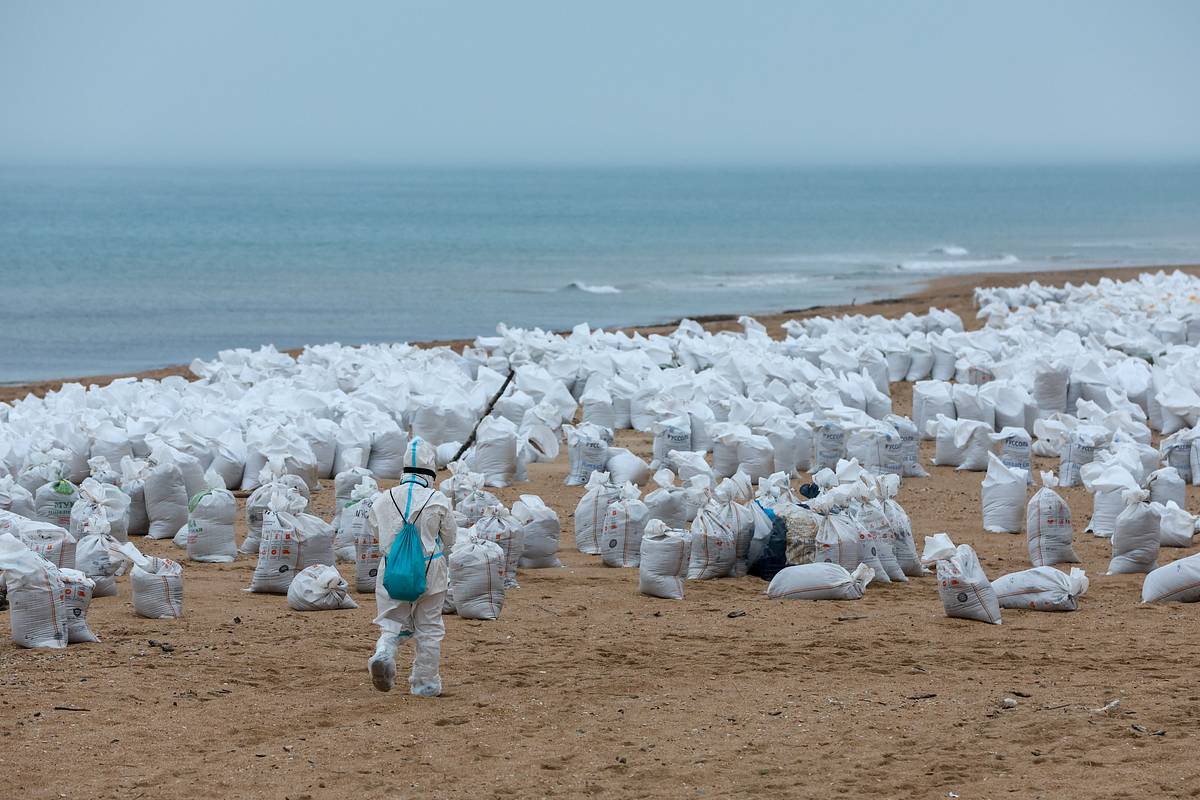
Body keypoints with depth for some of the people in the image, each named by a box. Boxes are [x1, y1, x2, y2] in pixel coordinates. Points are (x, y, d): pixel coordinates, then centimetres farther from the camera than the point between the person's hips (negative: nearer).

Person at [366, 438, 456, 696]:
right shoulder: (438, 501, -11)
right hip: (430, 571, -1)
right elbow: (449, 539, 1)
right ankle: (424, 683, 20)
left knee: (392, 621, 12)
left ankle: (383, 652, -20)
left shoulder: (384, 499, -4)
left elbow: (376, 532, 10)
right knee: (429, 628, 13)